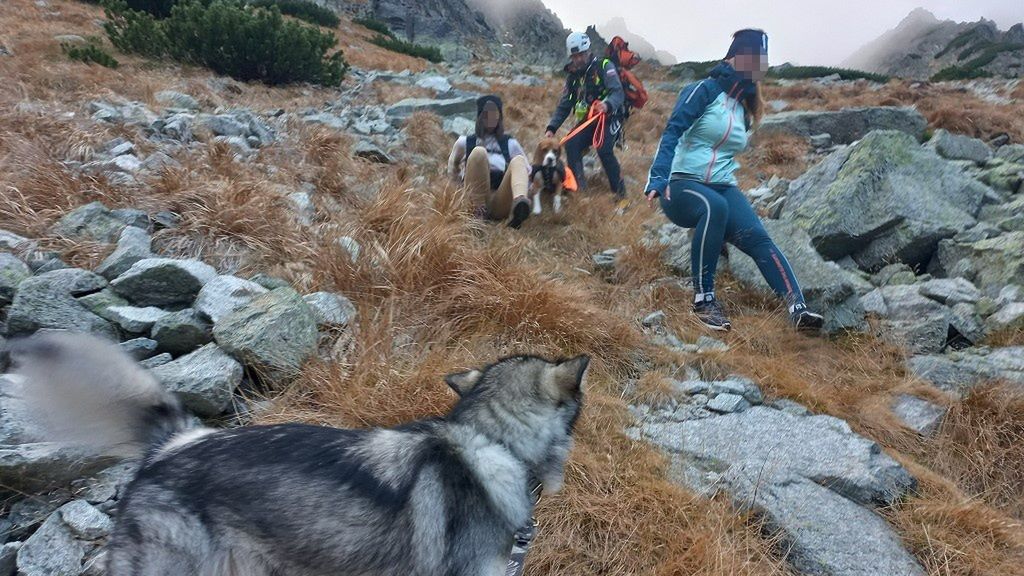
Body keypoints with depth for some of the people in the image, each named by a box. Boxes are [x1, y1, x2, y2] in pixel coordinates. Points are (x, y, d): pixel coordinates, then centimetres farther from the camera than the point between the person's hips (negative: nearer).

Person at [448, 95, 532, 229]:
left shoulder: (510, 143, 23)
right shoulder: (465, 142, 20)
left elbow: (527, 171, 27)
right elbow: (452, 170, 33)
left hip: (502, 206, 1)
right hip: (477, 199, -1)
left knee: (518, 161, -24)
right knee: (479, 152, -22)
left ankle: (519, 204, -55)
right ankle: (479, 210, -32)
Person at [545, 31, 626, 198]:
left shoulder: (604, 67, -7)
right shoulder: (573, 76, 10)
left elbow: (618, 92, -20)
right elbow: (564, 105, 10)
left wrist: (608, 104, -43)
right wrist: (551, 128, -4)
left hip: (609, 117, -5)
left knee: (604, 150, -28)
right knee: (571, 145, -21)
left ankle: (620, 191, -13)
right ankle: (577, 187, -12)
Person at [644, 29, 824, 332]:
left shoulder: (745, 106, 19)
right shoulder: (705, 90, -4)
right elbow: (672, 133, -16)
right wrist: (658, 178, -29)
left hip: (722, 188, 6)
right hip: (682, 185, -6)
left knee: (758, 237, -20)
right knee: (714, 207, -39)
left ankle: (798, 308, -32)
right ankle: (703, 298, -30)